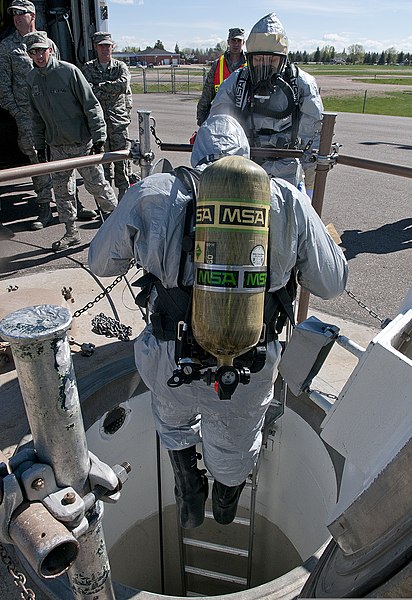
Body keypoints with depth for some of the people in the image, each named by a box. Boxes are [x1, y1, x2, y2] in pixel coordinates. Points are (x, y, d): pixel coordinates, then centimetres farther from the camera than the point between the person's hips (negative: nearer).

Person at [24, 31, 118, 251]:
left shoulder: (69, 71, -9)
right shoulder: (31, 78, 8)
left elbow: (91, 105, -9)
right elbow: (36, 116, 16)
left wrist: (98, 138, -13)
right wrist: (39, 144, 15)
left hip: (82, 143, -5)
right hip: (56, 146, 6)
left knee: (96, 185, 0)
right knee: (61, 189, 7)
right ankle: (71, 232, 19)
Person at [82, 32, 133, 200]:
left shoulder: (120, 67, 9)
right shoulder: (88, 68, 9)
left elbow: (124, 85, -13)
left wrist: (99, 87, -8)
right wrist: (112, 90, -9)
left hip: (119, 123, 0)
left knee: (122, 163, 1)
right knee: (101, 164, 1)